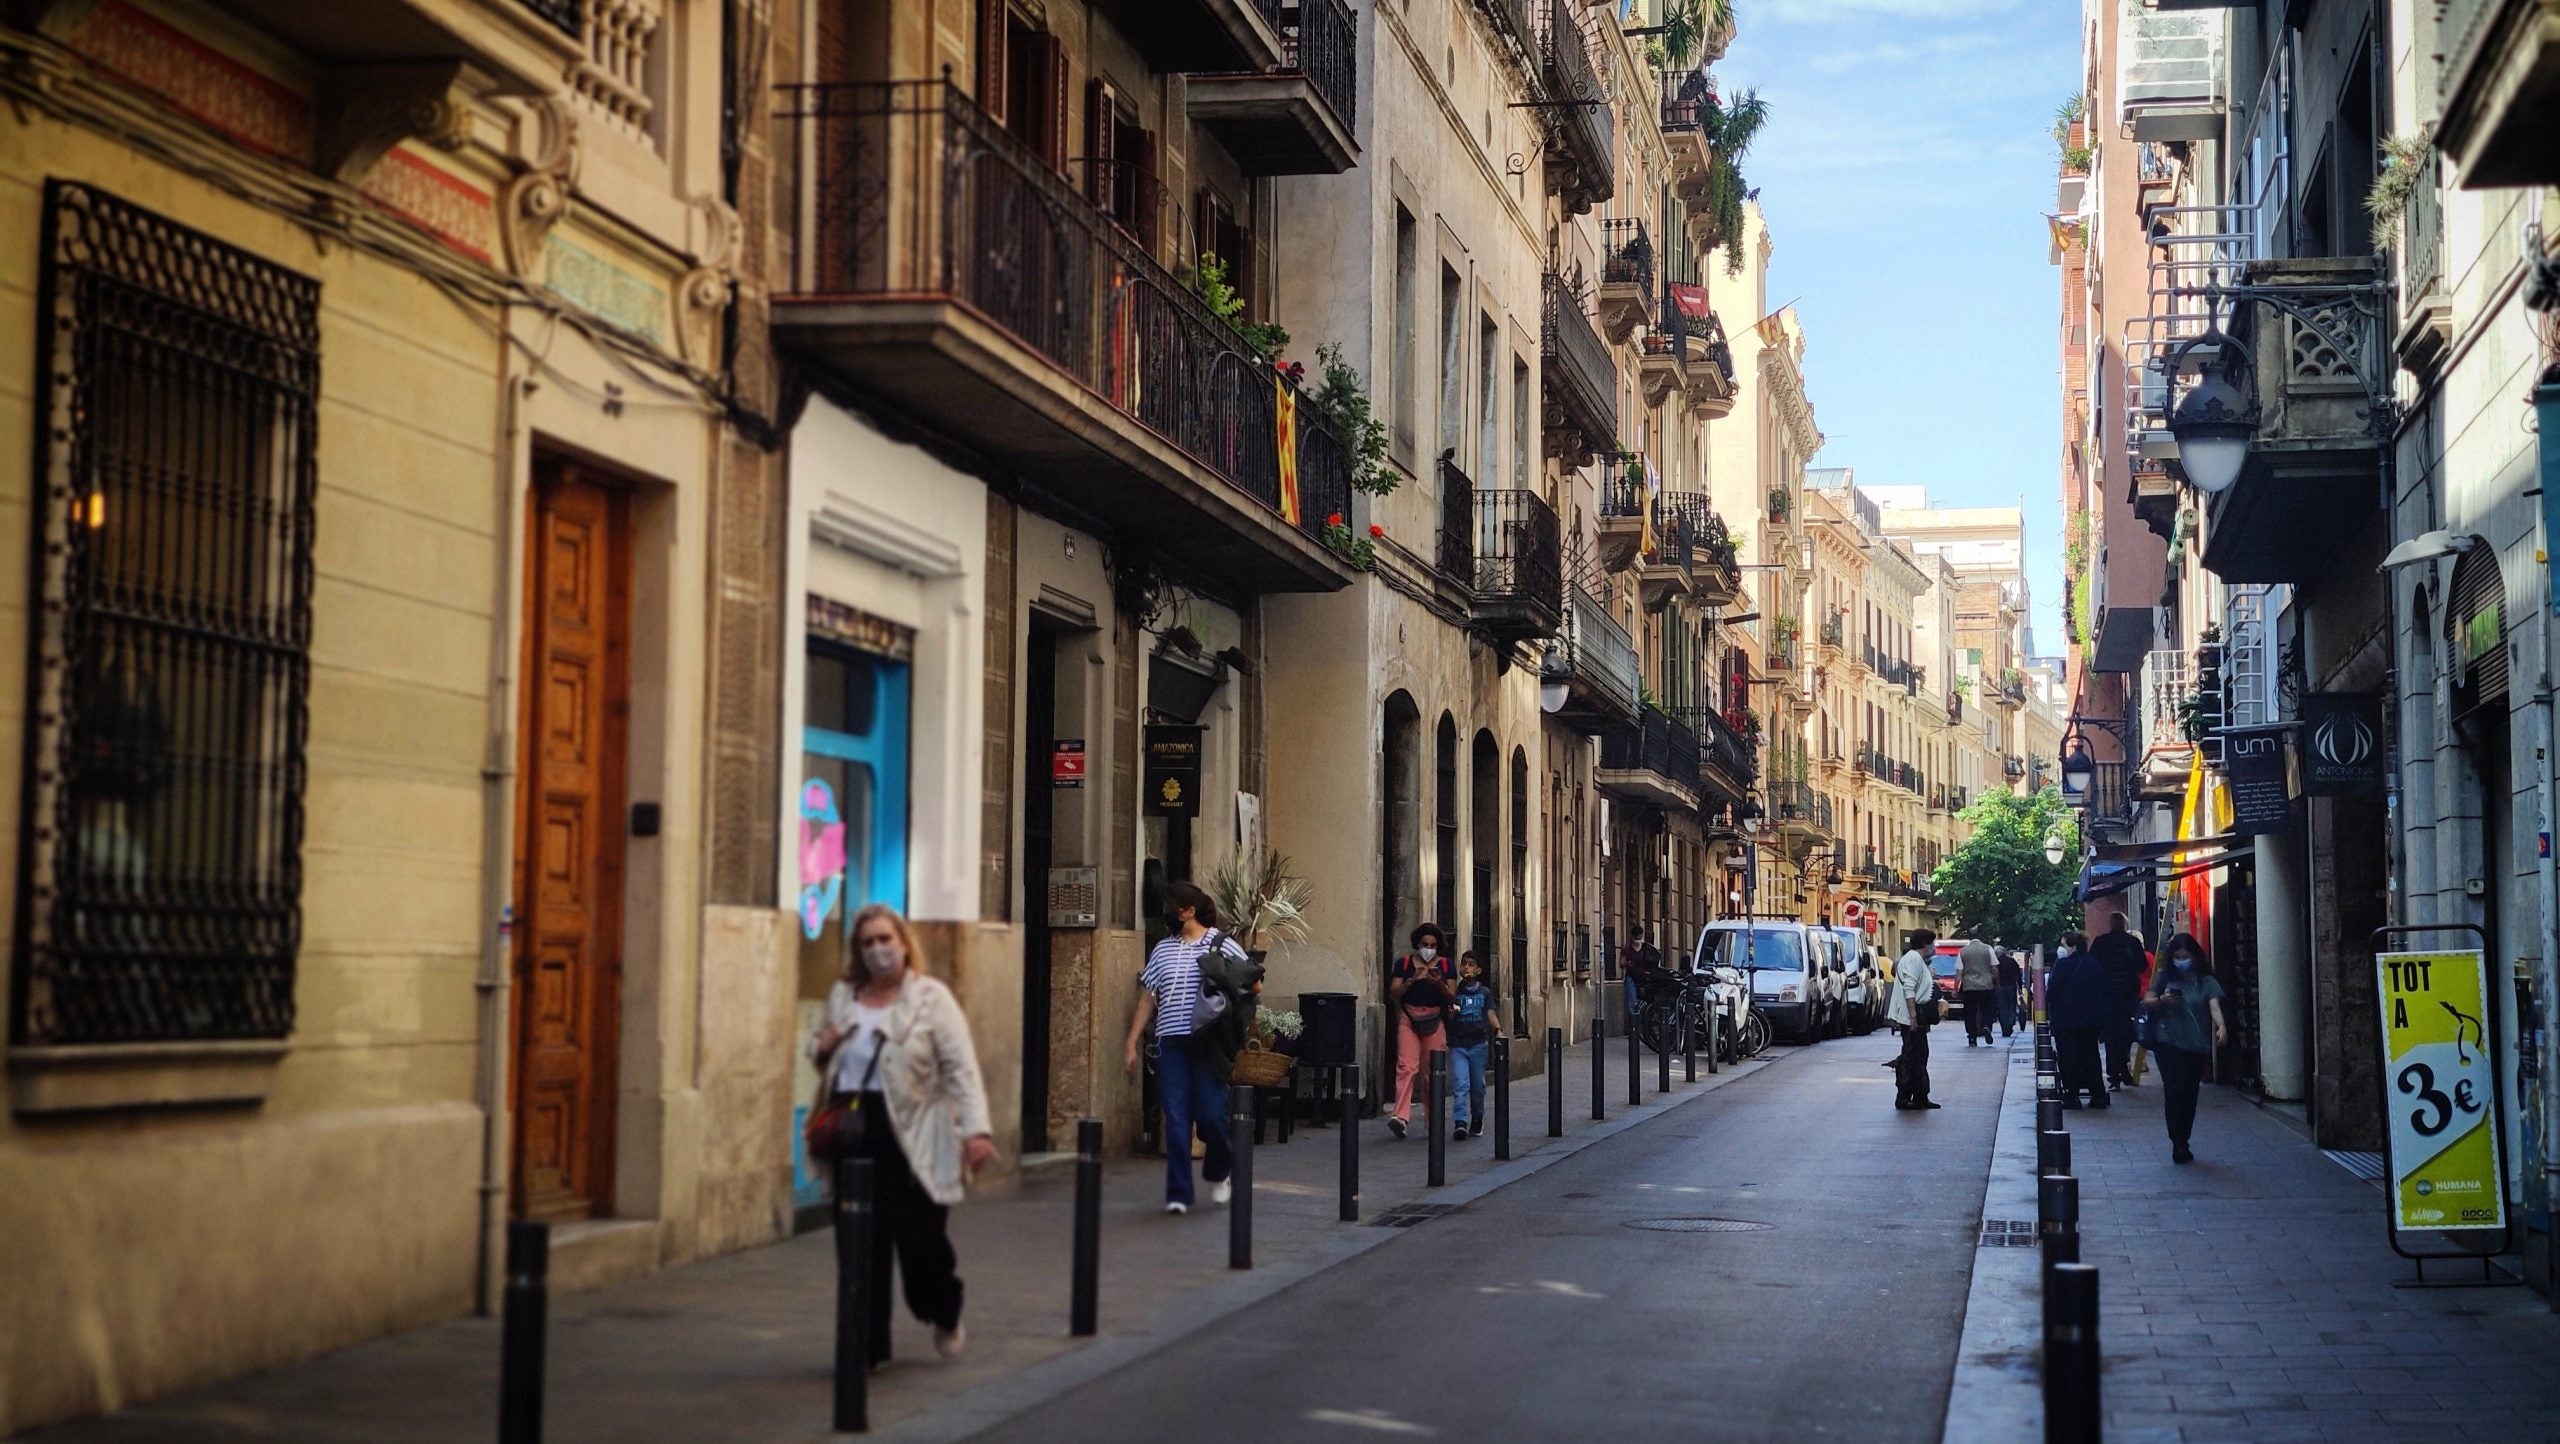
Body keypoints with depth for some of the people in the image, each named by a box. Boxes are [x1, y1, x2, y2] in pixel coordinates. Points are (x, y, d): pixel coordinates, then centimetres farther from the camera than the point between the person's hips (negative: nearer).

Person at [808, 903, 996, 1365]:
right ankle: (869, 1345, 12)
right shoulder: (842, 996, 14)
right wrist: (821, 1049, 3)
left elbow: (961, 1067, -10)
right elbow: (826, 1063, 29)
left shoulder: (930, 997, -2)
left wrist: (976, 1128, -21)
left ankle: (946, 1317, 28)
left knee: (921, 1238, -1)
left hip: (912, 1141, -4)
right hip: (852, 1134, 4)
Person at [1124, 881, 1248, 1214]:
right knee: (1176, 1120, -1)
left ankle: (1220, 1171, 24)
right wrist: (1132, 1043, 12)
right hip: (1171, 1043, 3)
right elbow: (1148, 999, 16)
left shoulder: (1222, 946, 1)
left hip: (1209, 1044, -3)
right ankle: (1178, 1194, 4)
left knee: (1210, 1113, -7)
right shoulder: (1163, 949, 13)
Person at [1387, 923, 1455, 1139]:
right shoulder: (1404, 963, 7)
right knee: (1406, 1066, -14)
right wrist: (1412, 980, -13)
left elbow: (1452, 997, 6)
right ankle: (1401, 1116, -23)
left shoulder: (1445, 965, 9)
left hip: (1434, 1021, 1)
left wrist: (1439, 985, -14)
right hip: (1408, 1019, -1)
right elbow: (1393, 993, 2)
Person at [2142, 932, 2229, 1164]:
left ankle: (2182, 1143, 20)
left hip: (2196, 1046, 1)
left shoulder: (2206, 982, 2)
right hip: (2168, 1042, -1)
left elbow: (2214, 1006, -13)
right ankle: (2178, 1143, -10)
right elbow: (2146, 1003, 6)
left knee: (2189, 1094, 6)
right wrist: (2161, 1000, -17)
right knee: (2175, 1090, -13)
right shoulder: (2164, 977, 5)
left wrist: (2221, 1026, -33)